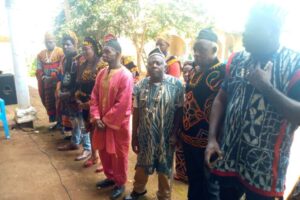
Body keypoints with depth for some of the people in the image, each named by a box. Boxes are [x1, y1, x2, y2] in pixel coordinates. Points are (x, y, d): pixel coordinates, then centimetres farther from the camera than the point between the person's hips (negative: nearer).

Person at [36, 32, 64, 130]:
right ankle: (56, 121, 24)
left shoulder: (60, 52, -4)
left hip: (57, 82, -6)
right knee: (49, 102, 12)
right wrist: (43, 77, -7)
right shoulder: (41, 54, 14)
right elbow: (39, 69, 10)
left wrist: (54, 76, -18)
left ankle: (61, 121, 11)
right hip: (45, 83, 6)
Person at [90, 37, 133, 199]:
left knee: (119, 155, 9)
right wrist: (96, 118, -5)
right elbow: (94, 97, 5)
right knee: (103, 151, 20)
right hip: (102, 122, 7)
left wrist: (106, 120, -14)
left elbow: (122, 104, -20)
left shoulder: (126, 76, -18)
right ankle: (110, 177, 42)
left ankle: (120, 183, 31)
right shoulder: (102, 73, 3)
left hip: (118, 124, -7)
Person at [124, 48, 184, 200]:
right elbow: (136, 112, 2)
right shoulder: (140, 85, -1)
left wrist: (174, 134, -9)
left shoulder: (176, 84, -10)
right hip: (145, 136, 3)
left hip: (166, 137, -2)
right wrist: (134, 136, 3)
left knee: (164, 170, 15)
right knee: (142, 166, 21)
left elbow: (180, 111, -7)